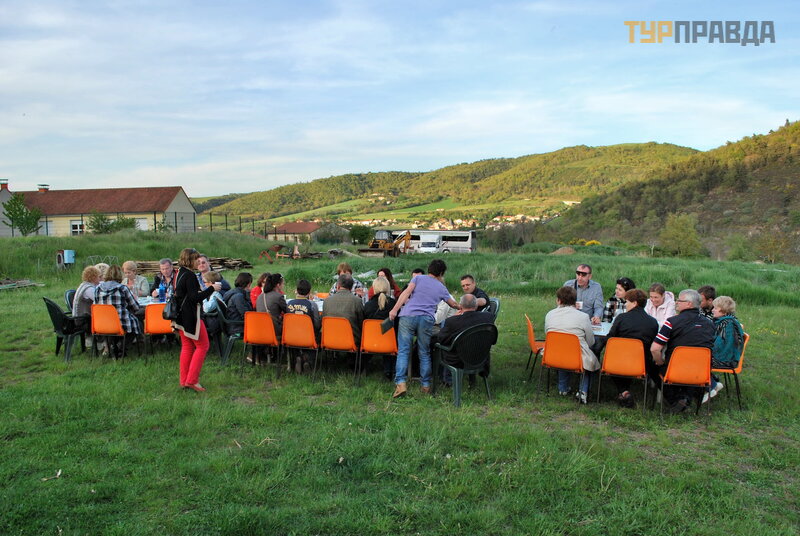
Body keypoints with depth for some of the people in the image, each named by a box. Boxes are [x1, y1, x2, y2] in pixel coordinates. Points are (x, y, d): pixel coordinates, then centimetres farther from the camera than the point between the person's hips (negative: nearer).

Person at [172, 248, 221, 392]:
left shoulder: (179, 274, 12)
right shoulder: (189, 275, -17)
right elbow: (195, 297, -21)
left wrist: (203, 290, 16)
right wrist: (211, 288, -15)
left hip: (182, 315, 9)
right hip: (191, 316, -9)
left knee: (187, 347, 14)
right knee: (202, 346, 0)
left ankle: (184, 380, 17)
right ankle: (192, 380, 0)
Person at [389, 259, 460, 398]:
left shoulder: (418, 278, 17)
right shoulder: (441, 288, 22)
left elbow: (406, 292, -1)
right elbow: (452, 304, 38)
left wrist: (395, 309, -8)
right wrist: (461, 307, 60)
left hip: (408, 315, -1)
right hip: (427, 319, 1)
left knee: (403, 351, 0)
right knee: (424, 353, 13)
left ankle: (400, 383, -12)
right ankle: (426, 385, 15)